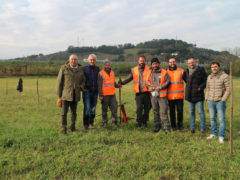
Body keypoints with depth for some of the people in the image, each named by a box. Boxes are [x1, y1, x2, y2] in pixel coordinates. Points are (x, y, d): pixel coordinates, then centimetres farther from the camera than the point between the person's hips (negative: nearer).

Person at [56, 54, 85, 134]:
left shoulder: (80, 69, 6)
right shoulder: (64, 68, -4)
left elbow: (83, 80, 19)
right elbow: (59, 82, -2)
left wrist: (82, 87, -3)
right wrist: (59, 95, -5)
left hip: (75, 94, 3)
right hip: (65, 94, -3)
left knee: (74, 111, 12)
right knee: (64, 111, -5)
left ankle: (73, 125, 29)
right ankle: (64, 128, 3)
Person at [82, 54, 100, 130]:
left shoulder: (97, 69, 9)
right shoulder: (84, 68, 0)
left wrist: (98, 89, 10)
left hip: (95, 91, 3)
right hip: (87, 91, -3)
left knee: (93, 108, 7)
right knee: (87, 107, -10)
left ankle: (91, 123, 20)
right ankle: (86, 123, 2)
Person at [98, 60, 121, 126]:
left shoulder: (112, 73, 12)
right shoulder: (101, 73, -6)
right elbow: (99, 85, -9)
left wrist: (117, 85, -3)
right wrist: (100, 95, -14)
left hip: (112, 94, 5)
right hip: (105, 95, -5)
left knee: (114, 108, 3)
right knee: (104, 109, 5)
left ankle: (114, 122, 13)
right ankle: (104, 122, 16)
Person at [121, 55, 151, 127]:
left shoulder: (149, 69, 5)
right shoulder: (134, 70, 12)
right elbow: (129, 78, 17)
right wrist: (122, 83, 5)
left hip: (147, 92, 0)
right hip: (138, 92, 1)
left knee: (147, 107, 6)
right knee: (139, 108, -3)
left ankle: (144, 121, 22)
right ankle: (139, 122, 11)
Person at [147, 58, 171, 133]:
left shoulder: (164, 72, -5)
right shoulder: (150, 73, 10)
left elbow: (168, 82, -7)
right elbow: (147, 81, 17)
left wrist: (160, 87, -15)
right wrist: (149, 87, -3)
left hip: (162, 95, -5)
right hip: (153, 95, 5)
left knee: (164, 112, -6)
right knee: (155, 111, 13)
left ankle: (166, 128, 1)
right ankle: (157, 126, 26)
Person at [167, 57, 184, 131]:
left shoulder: (181, 71, 5)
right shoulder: (166, 72, 5)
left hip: (179, 95, 0)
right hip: (170, 95, 0)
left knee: (180, 110, 4)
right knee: (172, 111, 7)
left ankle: (180, 125, 17)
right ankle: (173, 125, 19)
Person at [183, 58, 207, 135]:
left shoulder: (201, 70, -5)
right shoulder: (186, 71, 9)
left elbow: (206, 80, -4)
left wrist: (201, 87, -14)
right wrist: (189, 86, 11)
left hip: (198, 94, -5)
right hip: (190, 95, 5)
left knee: (201, 112, -1)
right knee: (191, 112, 11)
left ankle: (203, 129, 6)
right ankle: (192, 128, 19)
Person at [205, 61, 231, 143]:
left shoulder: (225, 76, -7)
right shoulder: (209, 77, 10)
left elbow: (229, 89, -9)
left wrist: (223, 100, -13)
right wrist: (207, 99, 10)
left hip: (220, 101, -5)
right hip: (210, 101, 5)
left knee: (221, 119, -2)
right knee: (212, 118, 11)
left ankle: (221, 136, 5)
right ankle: (214, 134, 23)